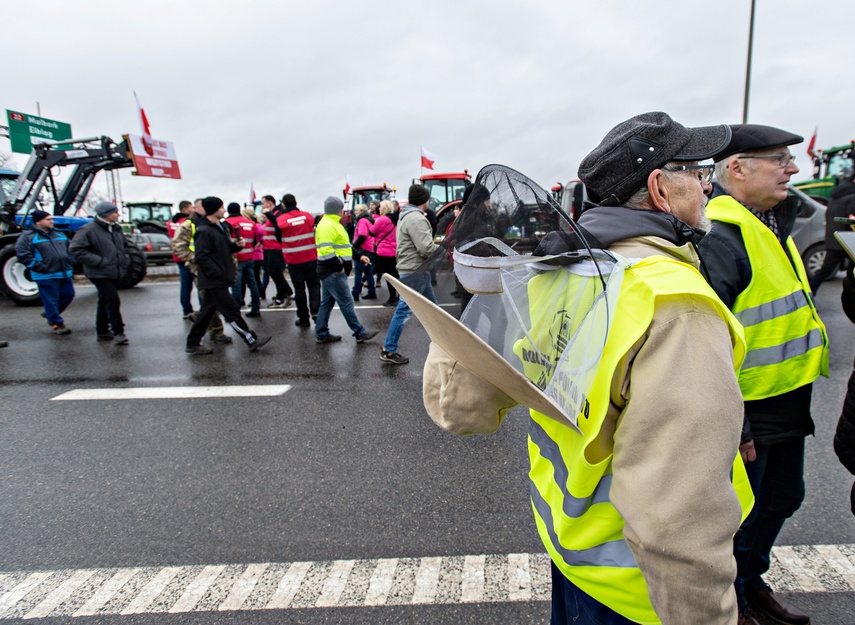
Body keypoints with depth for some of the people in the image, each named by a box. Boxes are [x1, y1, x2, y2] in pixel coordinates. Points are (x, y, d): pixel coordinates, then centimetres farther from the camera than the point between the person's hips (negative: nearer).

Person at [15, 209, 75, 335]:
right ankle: (57, 323, 15)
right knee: (51, 300, 0)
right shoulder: (28, 237, -3)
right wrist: (41, 267, -17)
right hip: (46, 276, -6)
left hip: (65, 273, 6)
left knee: (68, 295, 12)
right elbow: (23, 256, -11)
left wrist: (70, 265, 10)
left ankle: (50, 314, 35)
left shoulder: (59, 234, 16)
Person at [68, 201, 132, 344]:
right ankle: (118, 332, -8)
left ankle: (102, 331, 24)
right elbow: (75, 249, -16)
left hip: (115, 273, 8)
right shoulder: (89, 230, -13)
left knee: (105, 301, 15)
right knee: (112, 300, -14)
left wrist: (125, 260, 11)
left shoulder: (116, 229, 12)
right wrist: (98, 261, -21)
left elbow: (125, 245, 28)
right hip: (100, 274, -8)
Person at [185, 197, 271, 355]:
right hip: (215, 281, -10)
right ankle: (251, 341, 3)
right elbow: (202, 257, -22)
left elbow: (226, 249, 22)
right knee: (232, 312, -4)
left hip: (216, 281, 10)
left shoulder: (219, 228, 15)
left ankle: (193, 343, 23)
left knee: (207, 312, 14)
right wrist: (218, 274, -23)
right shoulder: (204, 231, -16)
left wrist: (237, 245, 2)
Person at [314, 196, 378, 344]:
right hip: (333, 272, -11)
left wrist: (358, 257, 20)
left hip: (332, 271, 11)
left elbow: (342, 246, 25)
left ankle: (321, 334, 20)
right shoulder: (327, 225, -17)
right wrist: (339, 266, -22)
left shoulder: (333, 224, 18)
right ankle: (360, 333, 4)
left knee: (327, 302, 13)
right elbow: (326, 250, -27)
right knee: (346, 302, -3)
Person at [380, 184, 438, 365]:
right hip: (415, 272, -11)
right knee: (404, 310, -6)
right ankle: (388, 351, 1)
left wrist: (434, 242, 12)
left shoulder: (406, 216, 15)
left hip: (417, 270, 11)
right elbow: (426, 249, -23)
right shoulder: (416, 219, -18)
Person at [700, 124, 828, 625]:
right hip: (746, 412, -10)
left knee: (783, 499, 25)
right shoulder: (719, 239, -24)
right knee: (738, 513, 9)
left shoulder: (774, 223, 9)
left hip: (788, 402, 10)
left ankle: (752, 580, 48)